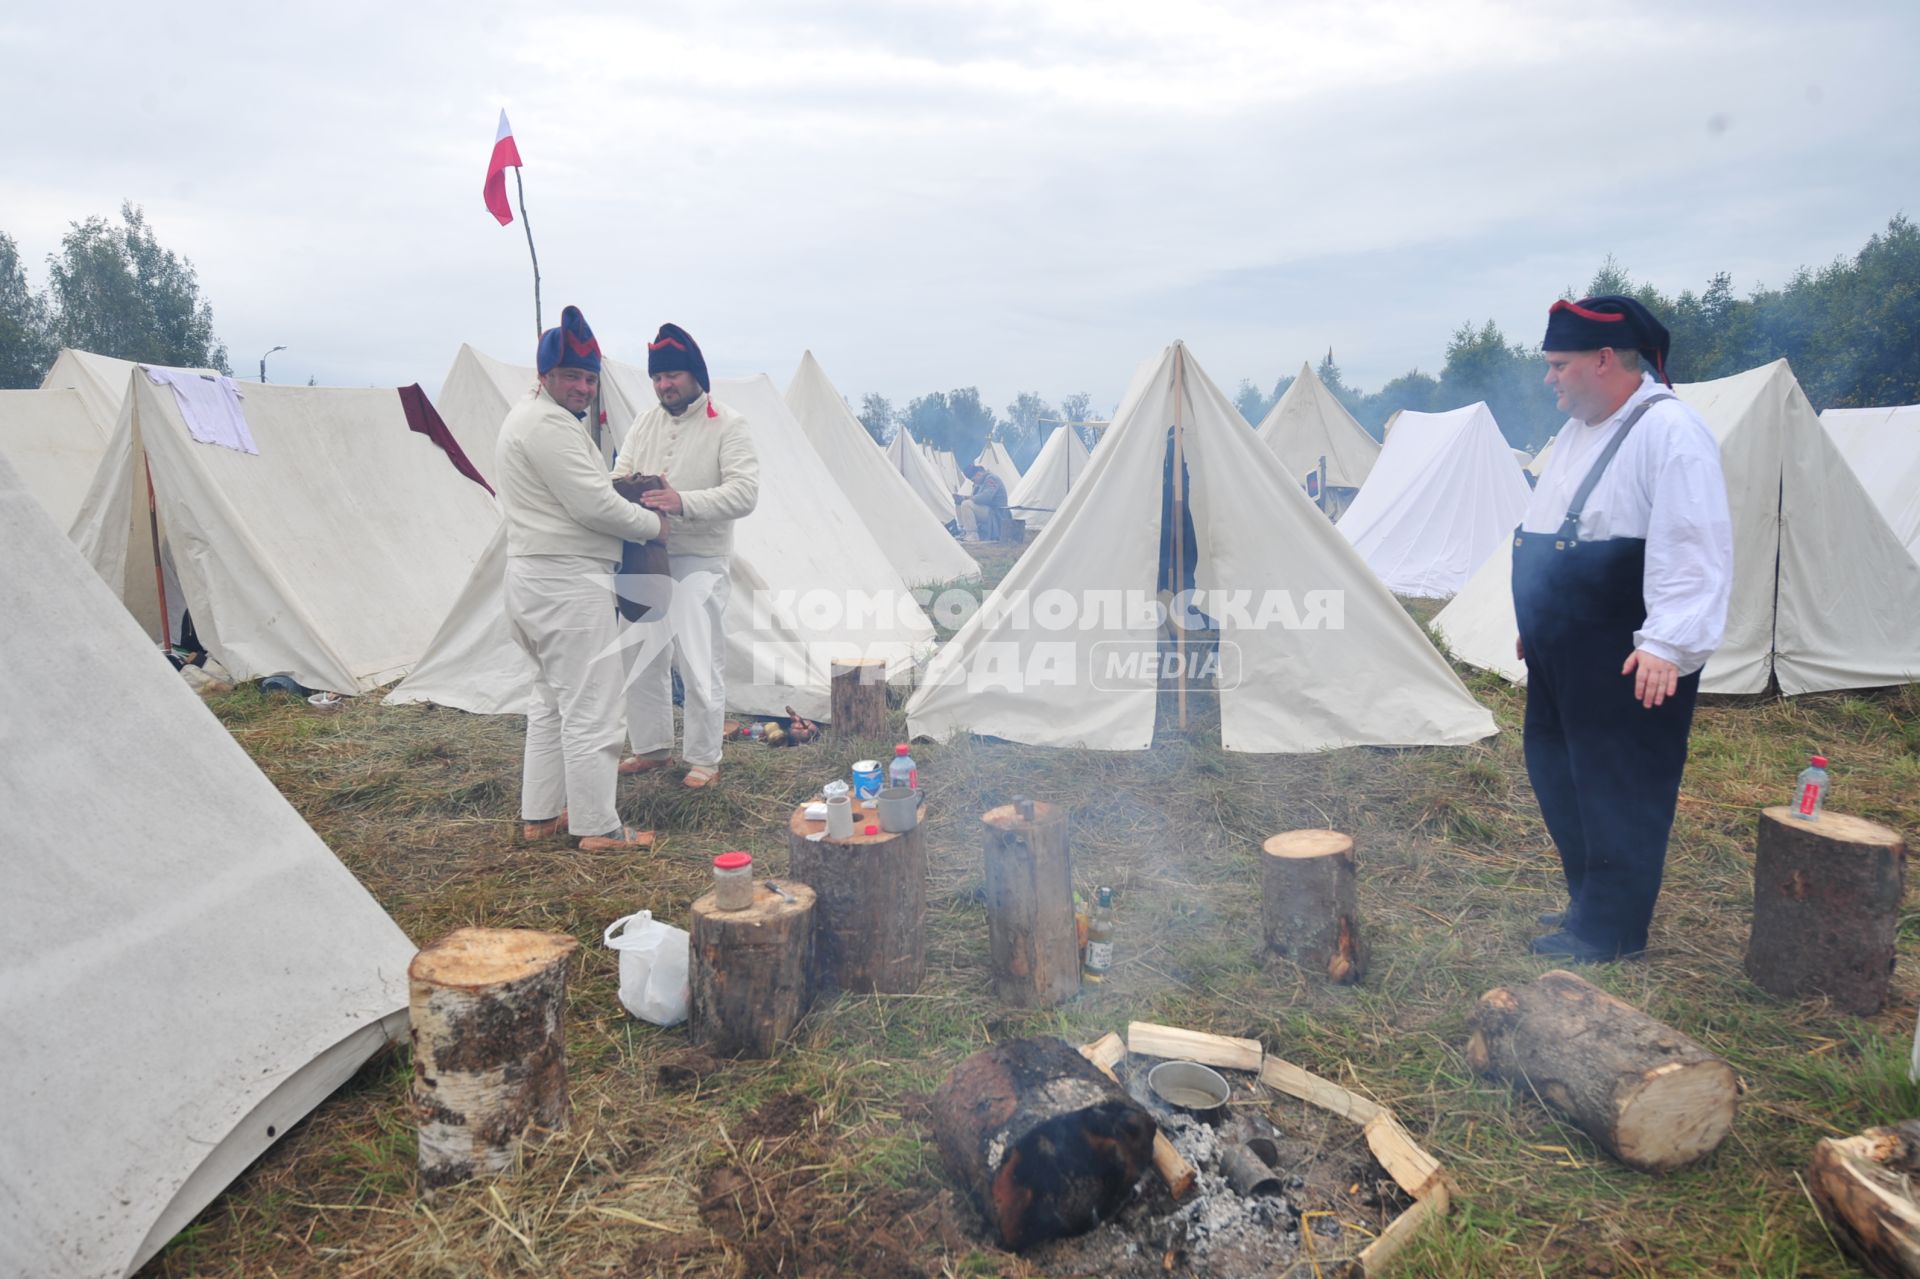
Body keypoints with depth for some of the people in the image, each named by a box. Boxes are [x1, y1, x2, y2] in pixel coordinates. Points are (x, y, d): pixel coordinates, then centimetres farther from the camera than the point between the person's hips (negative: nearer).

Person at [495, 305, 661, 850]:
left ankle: (540, 812, 27)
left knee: (551, 699, 19)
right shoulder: (550, 423, -17)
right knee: (590, 707, -4)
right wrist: (653, 524, -6)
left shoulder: (525, 418, 17)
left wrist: (623, 487, 11)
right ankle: (598, 826, 4)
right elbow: (594, 506, -20)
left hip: (536, 576, 11)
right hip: (568, 582, -11)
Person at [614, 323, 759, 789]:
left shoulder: (729, 425, -6)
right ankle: (651, 747, 31)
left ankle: (704, 759, 12)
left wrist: (684, 502, -30)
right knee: (641, 662, 14)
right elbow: (619, 475, 8)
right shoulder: (644, 423, 11)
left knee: (700, 668, -4)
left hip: (700, 564, -6)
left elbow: (744, 493, -17)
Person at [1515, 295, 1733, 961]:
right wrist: (1537, 623, 23)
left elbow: (1693, 549, -23)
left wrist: (1669, 643, -28)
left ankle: (1609, 929, 14)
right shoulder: (1578, 430, 14)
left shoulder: (1670, 431, -16)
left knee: (1621, 790, 1)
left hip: (1628, 661, -10)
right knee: (1556, 770, 17)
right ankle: (1589, 899, 33)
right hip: (1564, 652, 10)